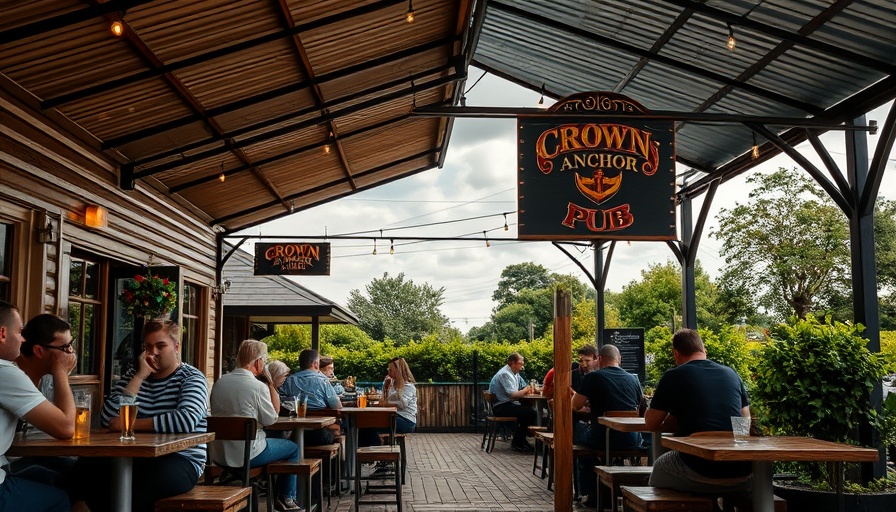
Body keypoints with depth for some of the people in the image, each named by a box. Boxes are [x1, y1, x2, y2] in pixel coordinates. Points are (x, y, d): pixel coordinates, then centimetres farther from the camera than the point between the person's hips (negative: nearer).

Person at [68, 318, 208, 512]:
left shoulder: (191, 378, 0)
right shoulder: (134, 375, 16)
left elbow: (186, 421, -22)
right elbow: (108, 420, -1)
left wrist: (130, 424, -15)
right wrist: (140, 376, -5)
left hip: (180, 459, -5)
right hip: (137, 457, 5)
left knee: (135, 486, -36)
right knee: (84, 470, -23)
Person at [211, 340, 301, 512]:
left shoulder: (219, 382, 1)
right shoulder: (258, 386, -19)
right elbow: (271, 419, -8)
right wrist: (271, 383, -6)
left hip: (218, 454, 7)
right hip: (246, 456, -7)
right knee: (293, 448, 17)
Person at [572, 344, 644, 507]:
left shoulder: (593, 377, -6)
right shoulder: (633, 379, 7)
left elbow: (575, 406, -1)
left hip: (602, 439, -4)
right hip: (631, 441, 4)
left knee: (579, 438, 28)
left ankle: (592, 495, 26)